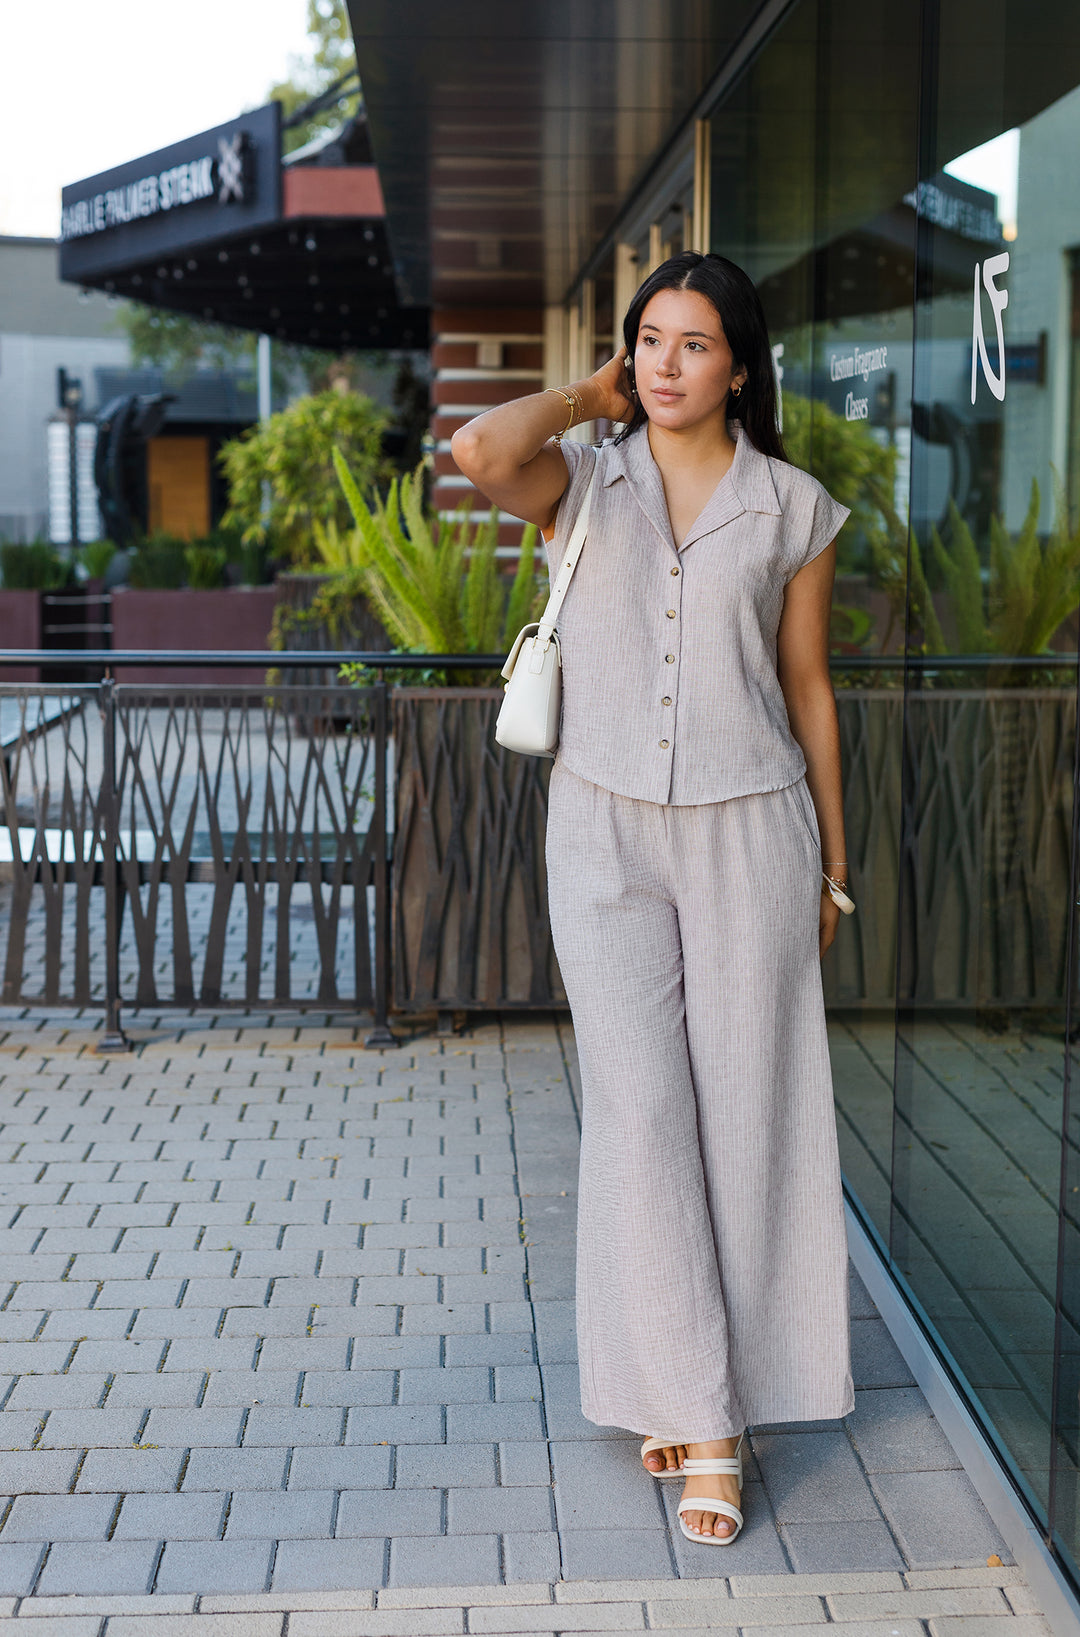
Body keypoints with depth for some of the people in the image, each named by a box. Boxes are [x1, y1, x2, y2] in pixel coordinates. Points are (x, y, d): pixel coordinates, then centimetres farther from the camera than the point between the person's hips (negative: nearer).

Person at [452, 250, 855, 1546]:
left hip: (751, 831, 1)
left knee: (747, 1110, 2)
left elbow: (809, 690, 8)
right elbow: (479, 452, -21)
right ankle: (696, 1412, 3)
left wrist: (831, 866, 9)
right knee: (640, 1110, -5)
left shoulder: (792, 510, 4)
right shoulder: (582, 485, 3)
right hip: (605, 831, 0)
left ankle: (702, 1396, 15)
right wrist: (590, 396, -2)